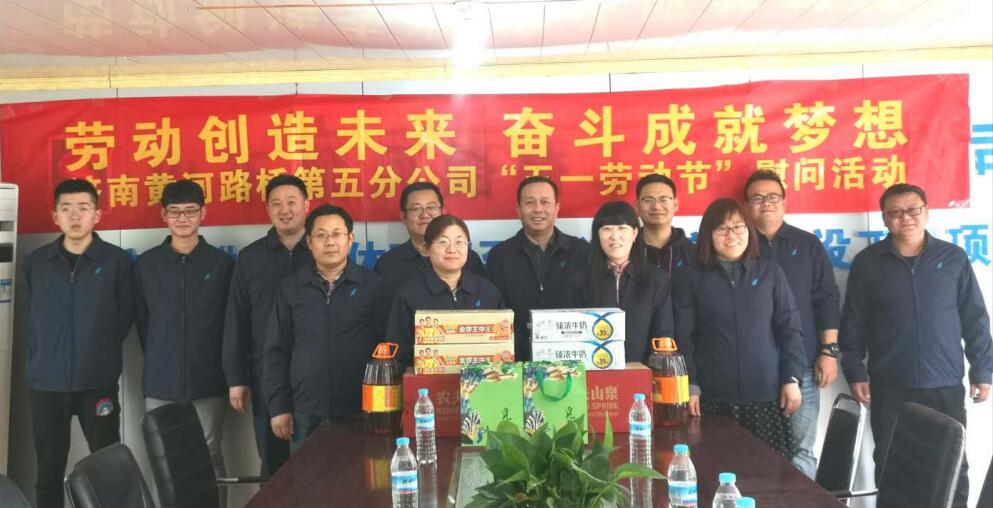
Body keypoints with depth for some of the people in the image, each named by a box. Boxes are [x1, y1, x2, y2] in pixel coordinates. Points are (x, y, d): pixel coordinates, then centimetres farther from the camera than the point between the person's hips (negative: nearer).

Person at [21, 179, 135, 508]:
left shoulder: (117, 261, -4)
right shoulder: (35, 262, 4)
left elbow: (125, 318, 1)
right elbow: (34, 317, 13)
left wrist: (99, 354, 4)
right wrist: (49, 356, 10)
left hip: (99, 382, -2)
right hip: (46, 383, 2)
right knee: (49, 469, 12)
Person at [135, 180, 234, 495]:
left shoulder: (222, 263, 0)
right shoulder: (146, 264, 4)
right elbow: (142, 322, 11)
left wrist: (229, 370, 5)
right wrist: (159, 363, 12)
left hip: (209, 382, -1)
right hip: (160, 383, 2)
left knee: (209, 457, 5)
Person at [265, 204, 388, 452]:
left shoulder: (373, 285, -1)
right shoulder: (291, 288, 5)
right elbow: (277, 351, 7)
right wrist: (279, 407, 2)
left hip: (359, 412, -2)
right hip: (305, 415, 2)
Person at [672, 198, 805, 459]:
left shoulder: (770, 272, 9)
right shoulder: (690, 277, 4)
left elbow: (790, 328, 9)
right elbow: (683, 336, 1)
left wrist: (792, 379, 2)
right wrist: (689, 386, -6)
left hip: (767, 395, 2)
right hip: (713, 397, -1)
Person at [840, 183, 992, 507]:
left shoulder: (953, 258, 3)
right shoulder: (867, 262, 1)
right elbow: (853, 323, 3)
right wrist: (855, 372, -2)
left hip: (946, 385, 1)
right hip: (890, 387, 0)